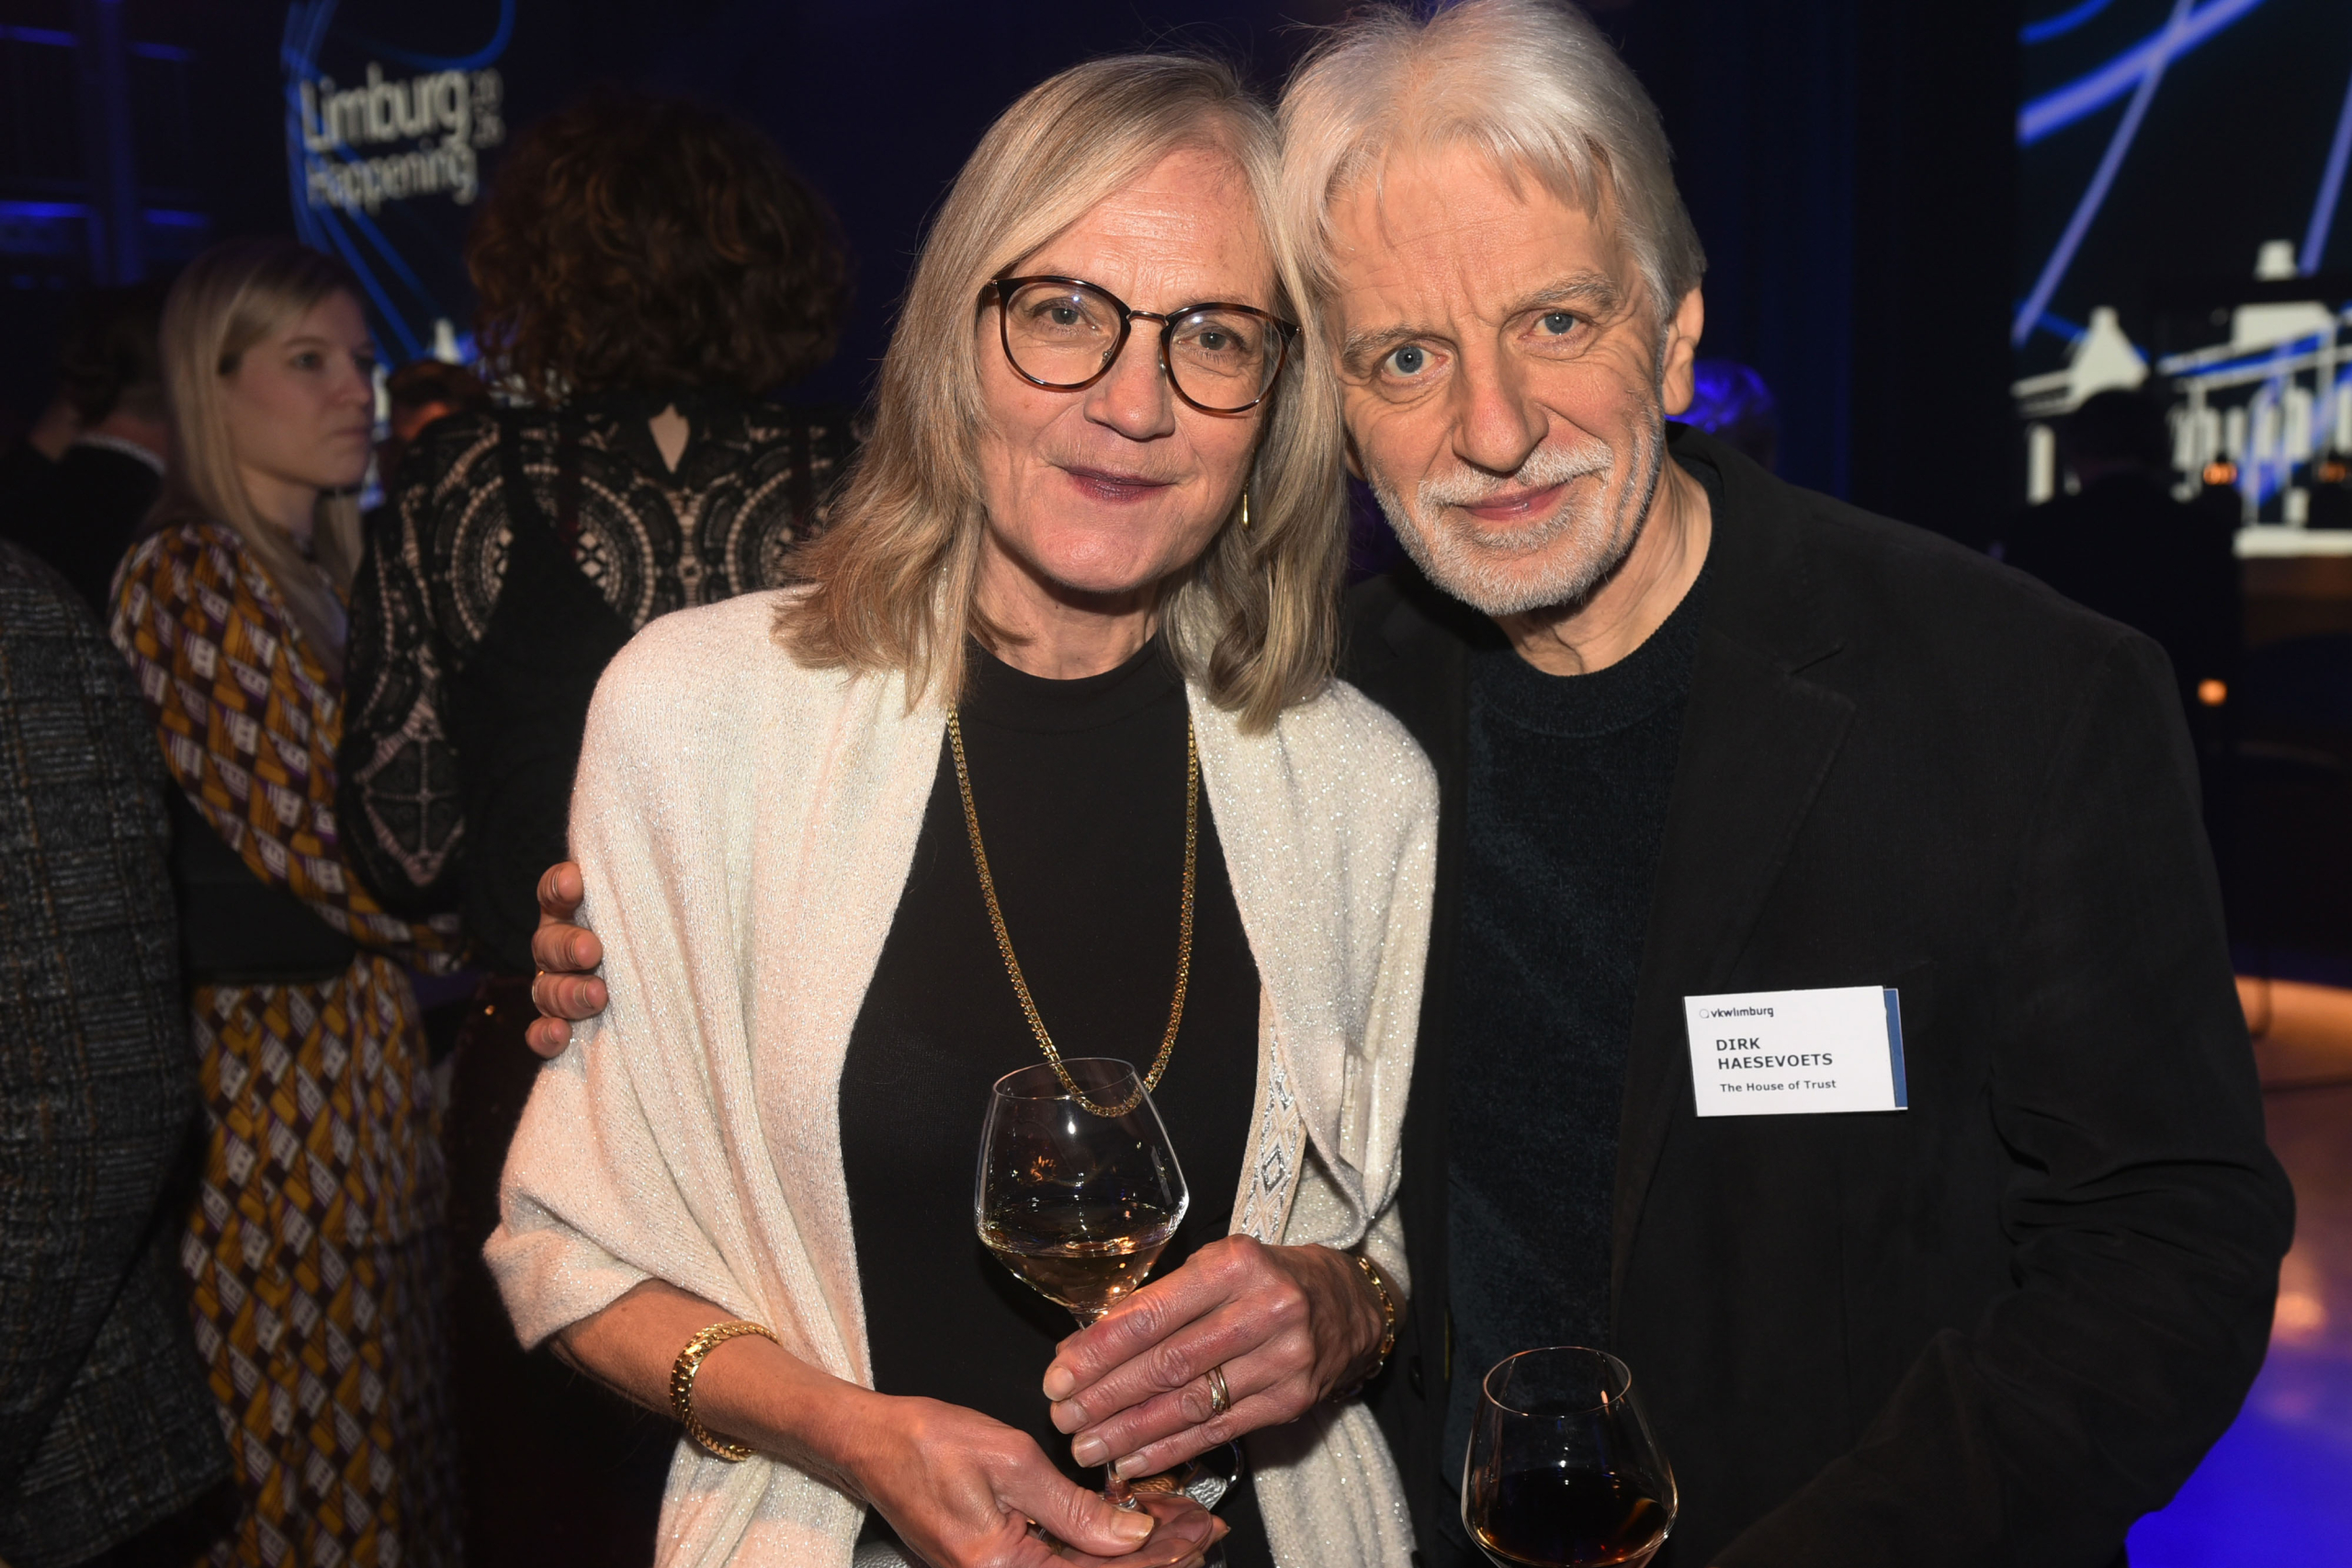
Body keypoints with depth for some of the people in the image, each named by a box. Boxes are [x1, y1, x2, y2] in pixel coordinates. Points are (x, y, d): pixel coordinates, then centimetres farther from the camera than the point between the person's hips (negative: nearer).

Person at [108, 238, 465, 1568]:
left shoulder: (331, 572, 14)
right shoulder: (191, 576, -12)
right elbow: (298, 837, -17)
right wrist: (479, 938, -8)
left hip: (380, 1048, 8)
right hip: (279, 1054, -8)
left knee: (393, 1398, 15)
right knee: (309, 1429, 4)